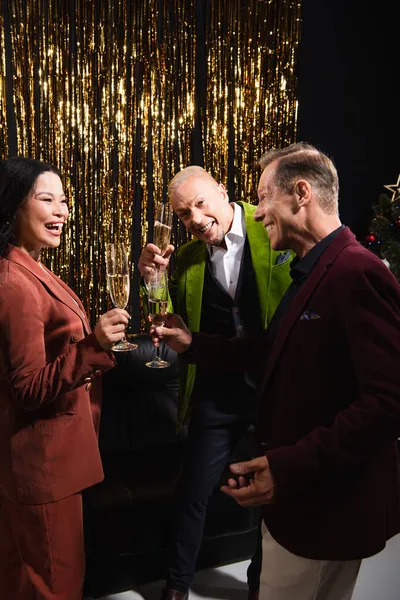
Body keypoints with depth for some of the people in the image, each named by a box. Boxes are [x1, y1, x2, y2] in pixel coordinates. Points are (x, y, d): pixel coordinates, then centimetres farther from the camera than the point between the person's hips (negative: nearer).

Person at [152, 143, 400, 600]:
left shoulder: (357, 273, -23)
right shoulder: (308, 272, 8)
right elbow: (276, 351, 15)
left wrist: (291, 466, -29)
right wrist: (193, 344, 10)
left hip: (327, 505, -9)